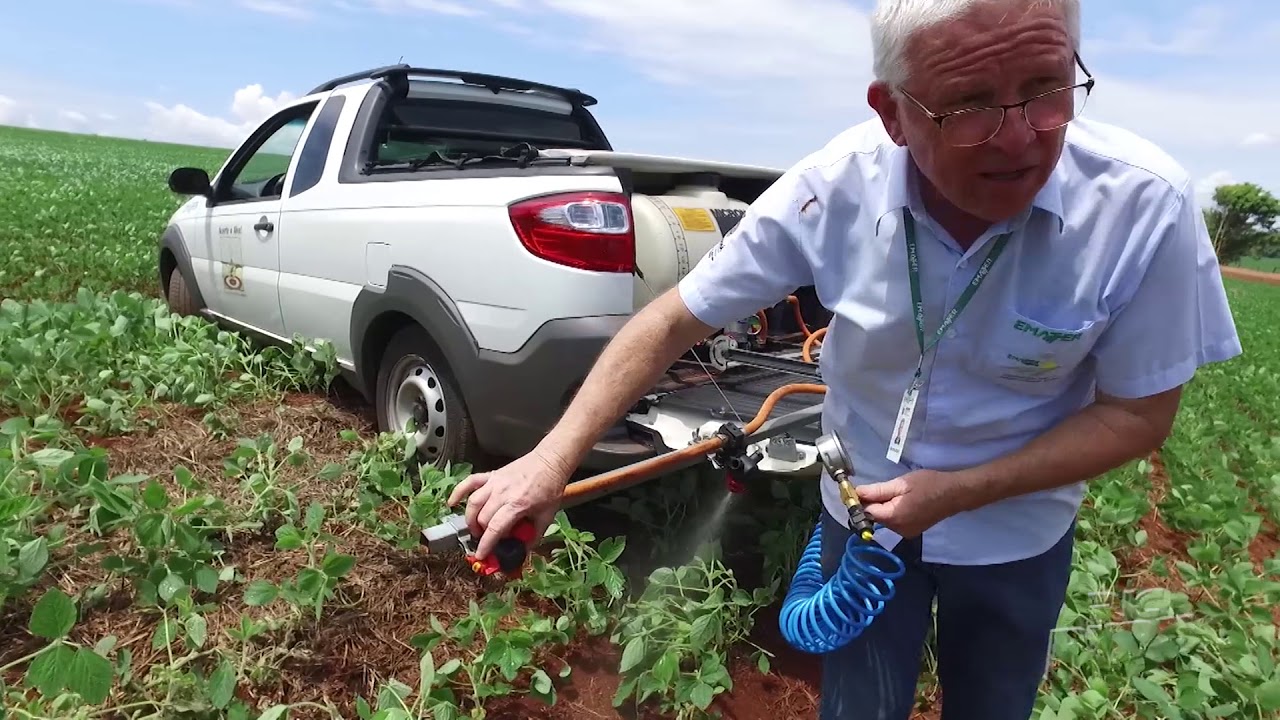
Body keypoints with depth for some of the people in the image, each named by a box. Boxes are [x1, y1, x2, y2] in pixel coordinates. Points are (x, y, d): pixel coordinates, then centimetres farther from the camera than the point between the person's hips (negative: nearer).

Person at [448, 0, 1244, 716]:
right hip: (863, 512, 0)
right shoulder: (837, 186, -25)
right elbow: (675, 319, -18)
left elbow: (1139, 414, -14)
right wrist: (553, 459, -21)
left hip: (1016, 535, 1)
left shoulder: (1146, 204, -26)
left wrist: (958, 493, -24)